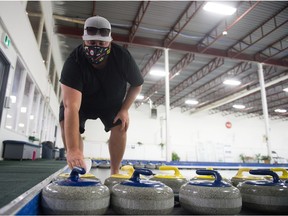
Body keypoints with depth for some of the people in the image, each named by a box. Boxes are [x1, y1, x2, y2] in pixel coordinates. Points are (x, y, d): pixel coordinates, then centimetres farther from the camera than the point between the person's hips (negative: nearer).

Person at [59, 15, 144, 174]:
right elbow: (71, 106, -49)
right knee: (67, 122, -24)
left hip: (112, 103, 2)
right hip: (82, 101, -1)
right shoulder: (74, 62, -37)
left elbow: (137, 84, -10)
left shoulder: (123, 57, -29)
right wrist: (72, 149, -57)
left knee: (120, 127, -17)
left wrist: (124, 109, -20)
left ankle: (114, 173, 1)